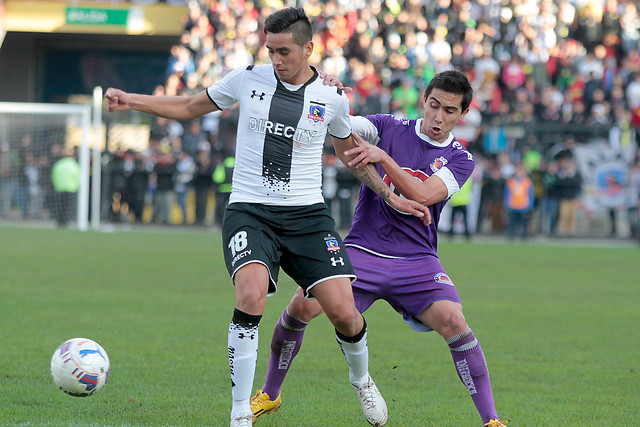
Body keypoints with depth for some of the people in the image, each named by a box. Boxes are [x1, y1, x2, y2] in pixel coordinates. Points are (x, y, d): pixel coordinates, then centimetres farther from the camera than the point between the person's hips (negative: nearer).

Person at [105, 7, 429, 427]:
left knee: (343, 312, -9)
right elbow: (189, 107, 16)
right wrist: (130, 100, 5)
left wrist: (390, 196, 17)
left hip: (307, 214, 1)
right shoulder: (248, 79, 2)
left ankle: (362, 380, 27)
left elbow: (350, 151, 22)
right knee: (252, 296, -28)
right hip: (250, 211, -1)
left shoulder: (332, 98, 3)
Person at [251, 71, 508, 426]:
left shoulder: (460, 160, 3)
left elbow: (422, 194, -14)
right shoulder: (390, 128, 6)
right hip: (363, 250, 1)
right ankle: (270, 394, 5)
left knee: (453, 320, -24)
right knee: (302, 306, -18)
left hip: (417, 260, 0)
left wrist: (382, 157, -24)